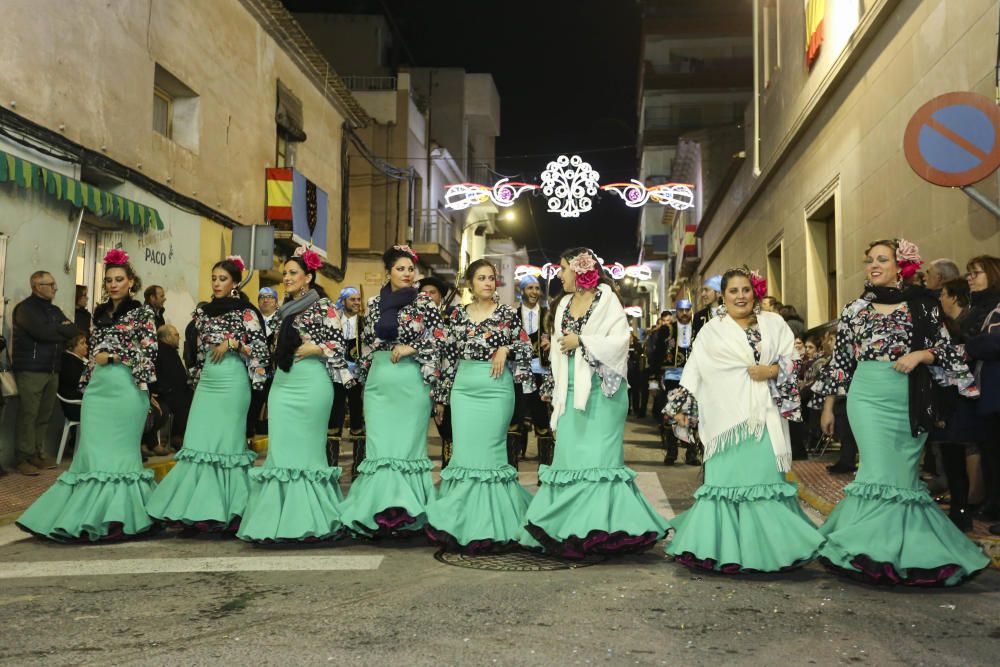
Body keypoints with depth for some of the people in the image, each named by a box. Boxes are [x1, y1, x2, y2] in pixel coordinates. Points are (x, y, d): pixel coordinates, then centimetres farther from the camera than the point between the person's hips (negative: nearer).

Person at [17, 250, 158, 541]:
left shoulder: (142, 312, -1)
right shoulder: (100, 312, 16)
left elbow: (149, 351, -9)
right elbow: (94, 351, 21)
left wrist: (113, 356, -9)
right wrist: (88, 381, 16)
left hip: (125, 388, -5)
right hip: (97, 388, 6)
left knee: (119, 450, -2)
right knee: (91, 451, 1)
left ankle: (117, 517, 4)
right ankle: (92, 515, 7)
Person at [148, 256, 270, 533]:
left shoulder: (246, 313, -3)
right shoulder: (203, 312, 13)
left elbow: (262, 352, -6)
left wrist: (233, 344, -15)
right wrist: (196, 380, 17)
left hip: (232, 383, -5)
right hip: (206, 383, 5)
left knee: (227, 442, -2)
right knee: (197, 442, 0)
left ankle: (222, 509, 6)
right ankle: (198, 507, 5)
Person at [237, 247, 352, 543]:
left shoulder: (323, 306, -3)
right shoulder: (285, 309, 18)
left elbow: (338, 345, -8)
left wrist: (313, 349, -13)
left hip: (311, 383, -6)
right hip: (282, 384, 7)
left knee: (307, 449, -1)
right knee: (280, 450, 2)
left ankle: (308, 519, 7)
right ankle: (280, 517, 6)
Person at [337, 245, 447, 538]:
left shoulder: (424, 303, 2)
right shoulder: (375, 303, 13)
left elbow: (438, 341, 0)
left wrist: (412, 348, -12)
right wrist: (365, 379, 16)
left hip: (411, 382, -3)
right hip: (379, 382, 3)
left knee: (408, 445, -2)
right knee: (378, 447, 1)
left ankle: (406, 513, 4)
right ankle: (379, 512, 6)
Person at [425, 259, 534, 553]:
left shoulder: (507, 313, 2)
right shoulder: (458, 314, 9)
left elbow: (527, 349, 5)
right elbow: (449, 355, 11)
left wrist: (505, 348, -12)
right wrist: (443, 393, 9)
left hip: (496, 388, -2)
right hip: (464, 388, 2)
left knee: (491, 451, 0)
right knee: (464, 451, 1)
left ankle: (491, 523, 10)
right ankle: (463, 521, 10)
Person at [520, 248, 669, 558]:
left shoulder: (606, 300, -3)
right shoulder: (564, 305, 16)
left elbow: (619, 340, -14)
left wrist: (581, 342, -11)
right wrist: (553, 387, 13)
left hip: (600, 391, -6)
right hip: (571, 391, 6)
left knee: (599, 455, -7)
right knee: (569, 454, 5)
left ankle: (601, 527, -3)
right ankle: (570, 529, 10)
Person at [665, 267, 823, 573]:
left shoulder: (773, 323, 12)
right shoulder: (711, 331, 9)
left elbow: (791, 360, 7)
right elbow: (694, 371, 6)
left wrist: (771, 370, -12)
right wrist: (682, 407, 3)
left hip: (765, 415, 1)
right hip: (727, 415, -1)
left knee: (767, 476, 1)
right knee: (726, 477, -3)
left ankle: (770, 543, 10)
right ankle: (725, 545, 4)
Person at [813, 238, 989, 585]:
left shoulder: (922, 304, 5)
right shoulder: (855, 309, 8)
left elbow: (946, 349, 6)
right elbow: (840, 360, 9)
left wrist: (920, 354, -15)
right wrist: (828, 406, 9)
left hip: (908, 400, 0)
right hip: (867, 397, 0)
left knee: (903, 471, 4)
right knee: (881, 469, -8)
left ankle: (905, 547, 18)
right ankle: (877, 551, 1)